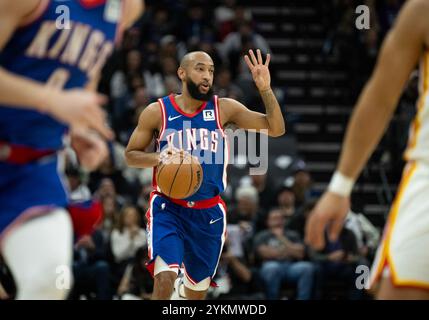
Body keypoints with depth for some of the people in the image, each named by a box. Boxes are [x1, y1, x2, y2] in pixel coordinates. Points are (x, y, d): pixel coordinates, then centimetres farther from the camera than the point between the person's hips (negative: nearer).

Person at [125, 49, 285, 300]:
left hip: (209, 213, 3)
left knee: (198, 291, 14)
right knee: (165, 278, -25)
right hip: (169, 208, -3)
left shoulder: (224, 108, -1)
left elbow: (276, 129, -2)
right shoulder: (157, 112, -4)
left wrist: (265, 89, -16)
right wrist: (159, 157, -16)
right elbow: (131, 154, 5)